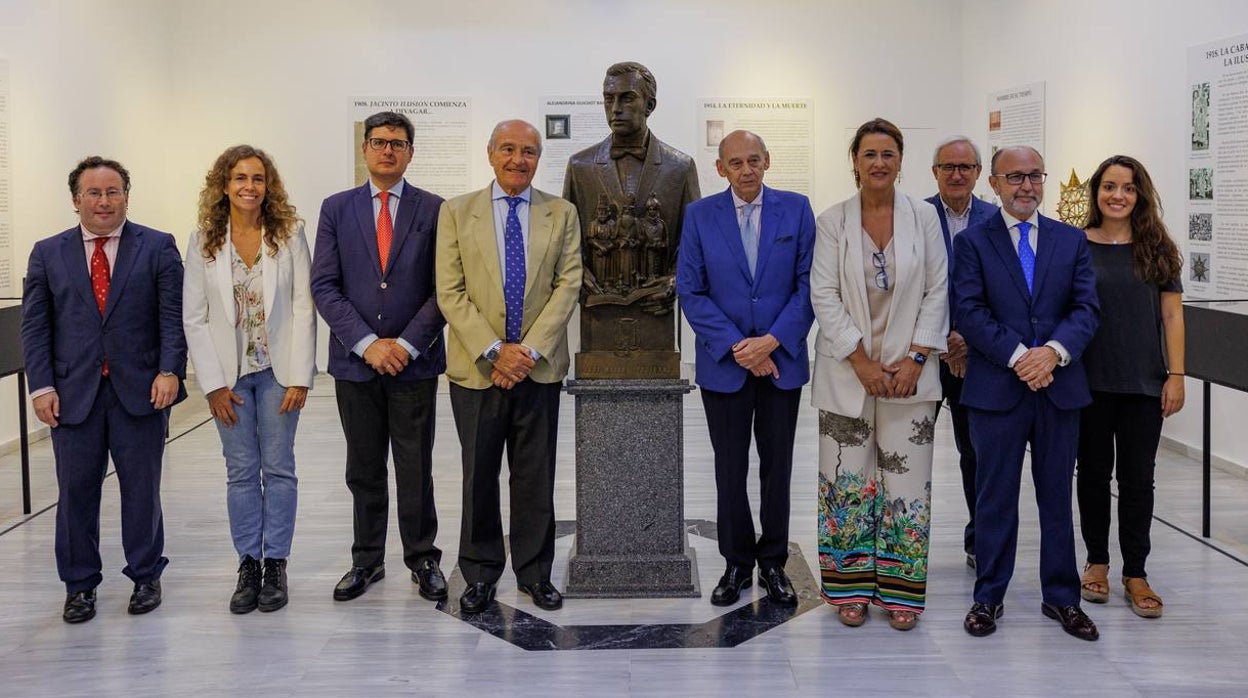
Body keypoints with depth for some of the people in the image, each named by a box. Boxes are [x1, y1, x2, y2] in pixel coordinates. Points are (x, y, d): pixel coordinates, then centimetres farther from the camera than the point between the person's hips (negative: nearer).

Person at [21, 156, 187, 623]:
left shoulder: (158, 248, 3)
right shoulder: (48, 254, 8)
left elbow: (173, 317, -2)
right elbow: (35, 326, 6)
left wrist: (170, 371, -13)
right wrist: (42, 386, -4)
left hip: (140, 389, -1)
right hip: (74, 392, 1)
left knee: (142, 488, 7)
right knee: (76, 491, 6)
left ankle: (146, 576, 22)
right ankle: (79, 585, 19)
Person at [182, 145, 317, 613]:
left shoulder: (289, 234, -4)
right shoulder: (204, 241, 0)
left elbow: (304, 308, -5)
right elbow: (194, 317, 0)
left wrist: (299, 377, -10)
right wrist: (214, 384, -6)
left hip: (277, 371, -1)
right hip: (229, 374, 1)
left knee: (278, 469, 5)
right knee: (241, 471, 7)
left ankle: (275, 565, 15)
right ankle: (248, 564, 17)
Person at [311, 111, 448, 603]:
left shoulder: (434, 210, 3)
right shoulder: (336, 209, 6)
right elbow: (324, 286, 0)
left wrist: (407, 344, -11)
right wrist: (367, 343, -10)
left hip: (414, 361, -1)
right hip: (355, 361, 2)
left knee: (416, 470, 4)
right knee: (363, 470, 10)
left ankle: (423, 559, 18)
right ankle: (367, 560, 22)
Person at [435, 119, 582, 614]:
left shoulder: (562, 214, 6)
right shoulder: (456, 212, 4)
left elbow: (568, 285, -1)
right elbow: (451, 292, -2)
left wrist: (529, 350, -12)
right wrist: (494, 351, -12)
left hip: (539, 366, 1)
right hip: (477, 368, 0)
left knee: (536, 476, 7)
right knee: (479, 476, 7)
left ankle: (535, 572, 19)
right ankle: (480, 574, 19)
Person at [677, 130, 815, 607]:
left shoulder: (796, 209, 1)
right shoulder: (700, 215, 0)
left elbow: (808, 283, -2)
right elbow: (690, 291, -3)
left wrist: (772, 341, -13)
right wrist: (736, 347, -11)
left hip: (781, 360, 0)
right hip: (724, 363, 0)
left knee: (777, 466, 8)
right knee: (730, 469, 6)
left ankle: (773, 563, 21)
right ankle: (737, 563, 19)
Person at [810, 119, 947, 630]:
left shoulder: (924, 217, 4)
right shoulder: (833, 221, 1)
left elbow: (937, 292, 3)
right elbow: (824, 295, -3)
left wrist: (915, 357, -6)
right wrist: (861, 361, -10)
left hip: (909, 371, 1)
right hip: (847, 369, 0)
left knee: (908, 483, 1)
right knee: (848, 482, 2)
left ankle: (900, 592, 12)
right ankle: (851, 589, 14)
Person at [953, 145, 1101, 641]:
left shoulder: (1071, 240, 9)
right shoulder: (972, 242, 1)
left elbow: (1086, 308, 1)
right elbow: (969, 312, -8)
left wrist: (1054, 351, -17)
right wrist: (1018, 356, -17)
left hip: (1060, 386, 3)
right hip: (996, 389, -2)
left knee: (1057, 497, 10)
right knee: (995, 498, 6)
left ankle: (1061, 597, 22)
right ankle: (989, 597, 17)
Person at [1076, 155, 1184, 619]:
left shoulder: (1157, 250, 3)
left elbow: (1172, 316, 3)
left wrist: (1176, 376, -4)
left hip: (1144, 383, 1)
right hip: (1089, 382, 0)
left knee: (1137, 477, 5)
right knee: (1093, 472, 10)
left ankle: (1135, 573, 14)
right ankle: (1097, 562, 24)